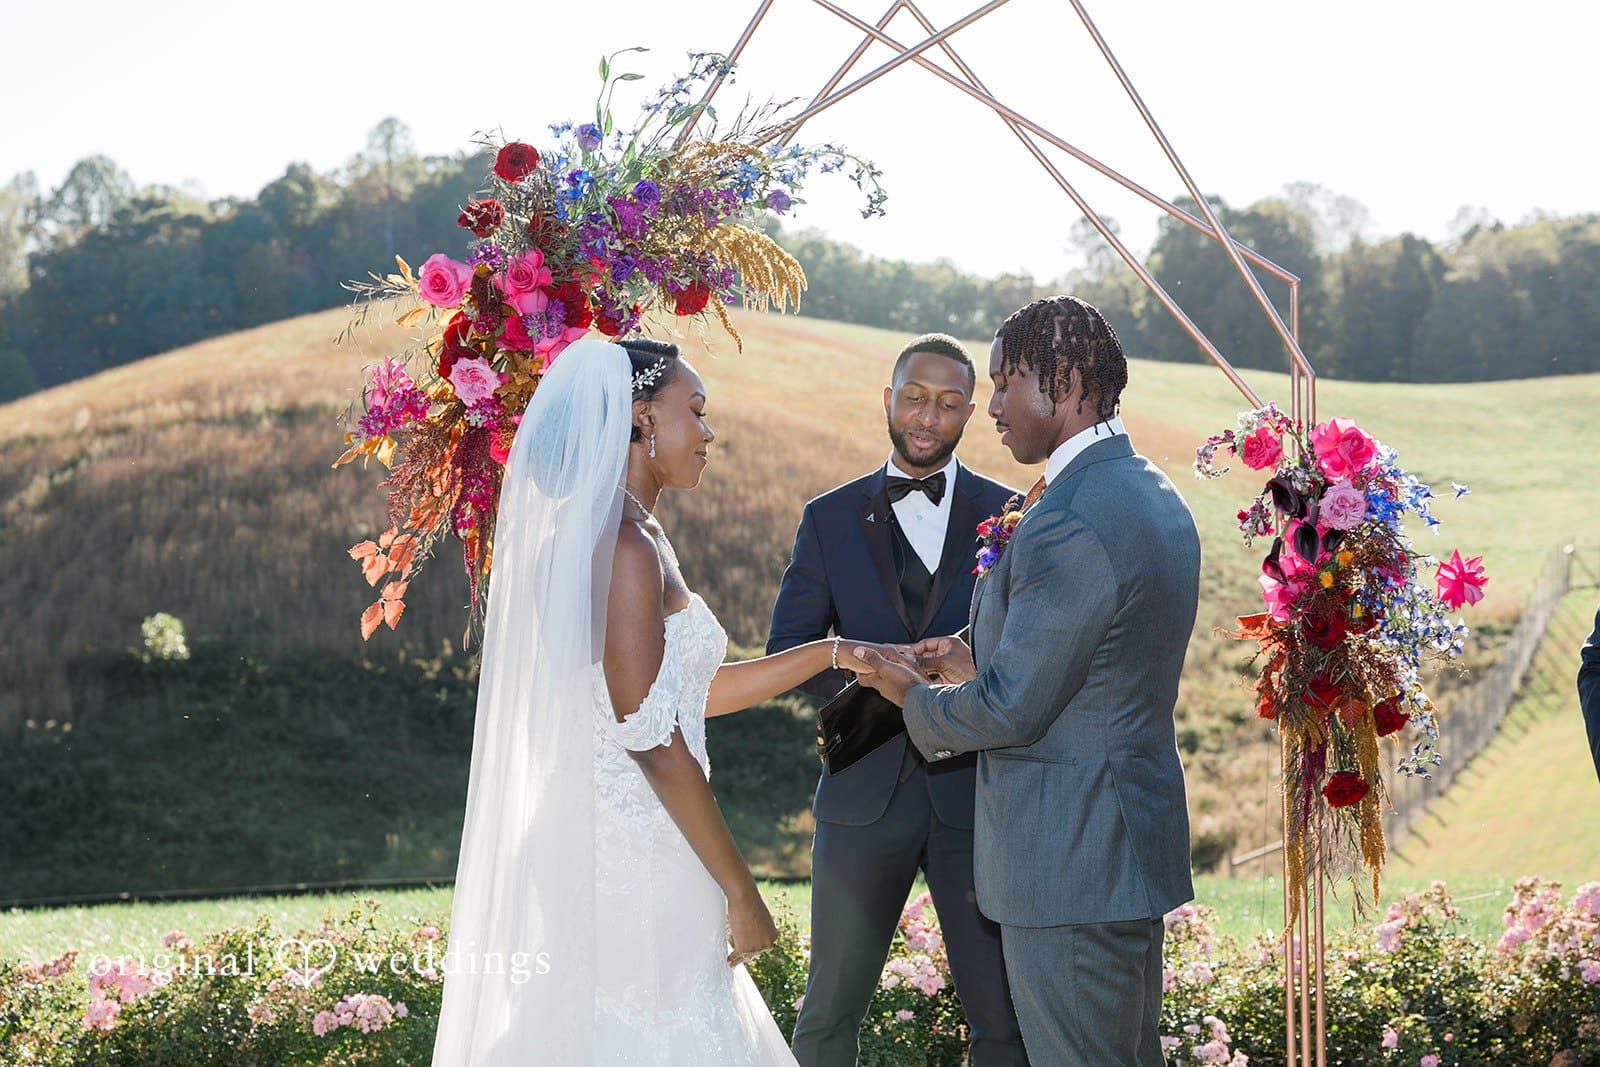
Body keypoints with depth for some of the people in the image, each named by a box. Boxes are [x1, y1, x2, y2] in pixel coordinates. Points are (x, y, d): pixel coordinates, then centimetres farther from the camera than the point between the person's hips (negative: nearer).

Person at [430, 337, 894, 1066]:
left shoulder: (595, 534, 13)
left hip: (604, 838, 9)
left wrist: (834, 652, 18)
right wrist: (741, 891, -14)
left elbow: (691, 692, 18)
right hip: (637, 862, -9)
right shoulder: (624, 546, -16)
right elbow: (652, 740, -20)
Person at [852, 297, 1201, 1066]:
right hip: (1132, 842, 10)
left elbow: (1010, 710, -19)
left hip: (1070, 869, -10)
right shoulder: (1152, 496, 10)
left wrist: (915, 697, -1)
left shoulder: (1070, 522, -23)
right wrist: (980, 672, 14)